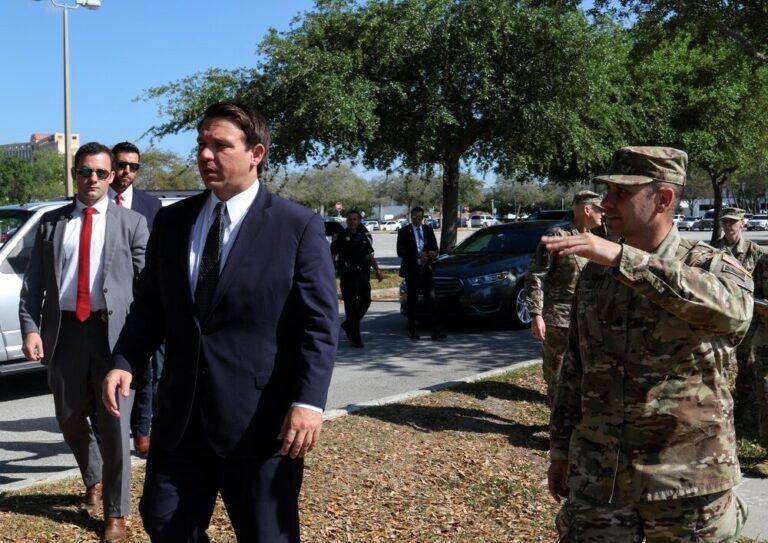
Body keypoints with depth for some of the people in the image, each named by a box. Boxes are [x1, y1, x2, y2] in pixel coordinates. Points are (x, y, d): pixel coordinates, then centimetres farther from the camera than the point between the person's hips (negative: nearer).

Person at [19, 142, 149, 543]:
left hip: (112, 331, -3)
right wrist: (30, 328, -6)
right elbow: (33, 282, 8)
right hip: (64, 331, 3)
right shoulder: (51, 222, 11)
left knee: (114, 426, 0)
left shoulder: (132, 223, 5)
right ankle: (93, 481, 42)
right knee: (70, 420, 15)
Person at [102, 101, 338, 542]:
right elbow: (150, 307, 13)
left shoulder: (299, 226, -6)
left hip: (259, 417, -4)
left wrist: (309, 401, -19)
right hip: (181, 413, 5)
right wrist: (126, 362, -3)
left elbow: (319, 322, -10)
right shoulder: (172, 221, 9)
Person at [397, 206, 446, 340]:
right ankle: (412, 331, 11)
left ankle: (435, 331, -4)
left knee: (430, 301, -3)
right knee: (412, 302, 4)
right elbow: (400, 252, -8)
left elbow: (435, 249, 12)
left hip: (426, 270, 3)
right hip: (412, 270, -3)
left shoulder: (428, 230, 11)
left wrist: (431, 254, -12)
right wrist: (416, 255, -20)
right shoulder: (404, 232, -1)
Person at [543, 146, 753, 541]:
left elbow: (732, 308, -32)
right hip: (596, 480, 4)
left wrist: (622, 257, -37)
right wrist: (560, 450, 13)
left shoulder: (709, 266, -7)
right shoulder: (593, 274, 6)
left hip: (689, 485, -3)